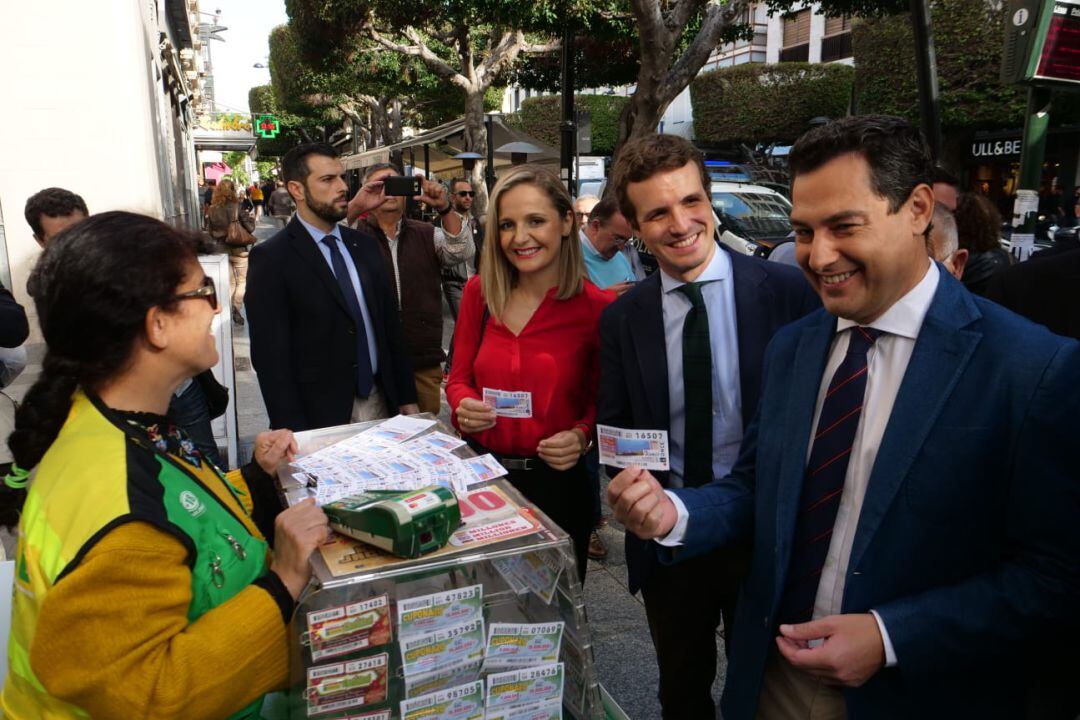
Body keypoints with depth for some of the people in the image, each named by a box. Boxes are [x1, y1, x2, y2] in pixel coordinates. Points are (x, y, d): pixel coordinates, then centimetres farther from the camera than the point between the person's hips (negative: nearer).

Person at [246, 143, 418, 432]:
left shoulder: (365, 246, 8)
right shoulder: (271, 258, -10)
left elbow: (390, 326, 11)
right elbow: (271, 357, -12)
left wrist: (407, 398, 8)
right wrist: (296, 436, -14)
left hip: (378, 404, 5)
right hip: (317, 418, -5)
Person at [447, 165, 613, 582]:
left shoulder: (598, 308, -12)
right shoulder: (480, 292, -2)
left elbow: (603, 403, -3)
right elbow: (459, 378, 5)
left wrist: (582, 435, -22)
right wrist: (463, 406, -16)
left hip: (557, 481, -2)